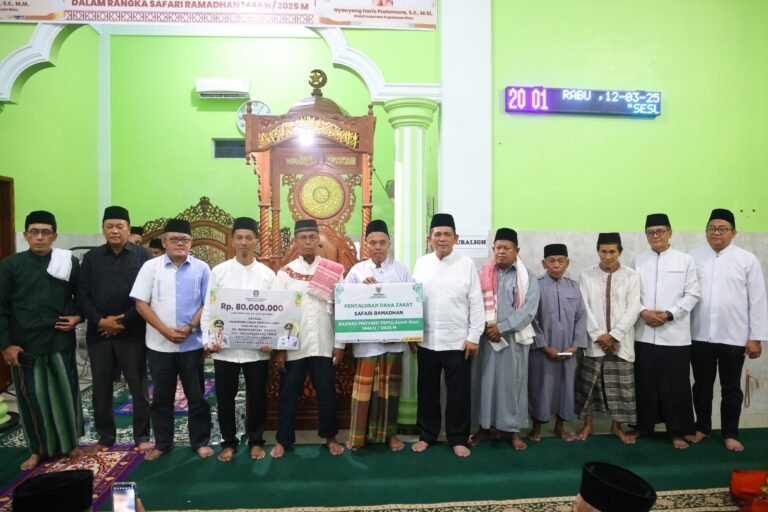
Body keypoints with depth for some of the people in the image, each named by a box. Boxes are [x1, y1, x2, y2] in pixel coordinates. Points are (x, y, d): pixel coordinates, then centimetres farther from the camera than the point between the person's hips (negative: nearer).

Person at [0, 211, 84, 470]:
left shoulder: (70, 262, 1)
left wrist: (78, 317, -5)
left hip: (61, 342, 0)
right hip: (25, 345, 0)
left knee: (66, 394, 8)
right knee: (32, 397, 9)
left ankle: (70, 442, 27)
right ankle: (38, 449, 26)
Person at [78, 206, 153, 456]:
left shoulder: (142, 255, -2)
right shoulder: (91, 257, 9)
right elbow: (83, 294, 5)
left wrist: (124, 322, -11)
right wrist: (99, 321, -9)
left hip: (132, 333, -3)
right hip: (99, 333, 3)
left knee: (138, 387, 5)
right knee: (101, 388, 11)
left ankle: (142, 436, 17)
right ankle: (105, 437, 27)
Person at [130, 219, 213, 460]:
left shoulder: (201, 268, 0)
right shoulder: (151, 267, 0)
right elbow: (141, 304, -4)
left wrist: (190, 327, -13)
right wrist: (166, 331, -12)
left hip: (192, 344, 0)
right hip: (159, 344, 1)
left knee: (196, 395, 8)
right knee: (161, 397, 13)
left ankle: (200, 441, 22)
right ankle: (162, 443, 28)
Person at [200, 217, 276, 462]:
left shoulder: (267, 274, 1)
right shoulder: (219, 271, 2)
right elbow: (208, 309, 2)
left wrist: (271, 341, -11)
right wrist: (209, 339, -8)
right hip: (225, 348, 1)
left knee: (257, 397, 10)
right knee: (225, 398, 11)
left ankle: (256, 441, 29)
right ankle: (229, 442, 30)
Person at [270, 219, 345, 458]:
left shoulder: (333, 270, 1)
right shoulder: (285, 272, 1)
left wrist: (340, 344, -1)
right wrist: (279, 347, -3)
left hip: (324, 345, 0)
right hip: (293, 346, 0)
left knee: (326, 393, 11)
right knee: (288, 394, 10)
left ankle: (330, 437, 30)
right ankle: (283, 439, 28)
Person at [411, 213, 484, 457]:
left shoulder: (467, 264, -3)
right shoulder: (421, 263, 4)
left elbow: (476, 303, -3)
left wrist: (474, 337, -6)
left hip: (458, 342, -2)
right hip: (426, 341, 2)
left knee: (459, 393, 9)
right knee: (427, 391, 14)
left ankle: (458, 438, 26)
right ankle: (426, 435, 31)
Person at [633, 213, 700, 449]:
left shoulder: (685, 260, 2)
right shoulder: (639, 261, 8)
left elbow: (692, 294, -1)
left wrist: (669, 314, -12)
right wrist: (643, 312, -11)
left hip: (675, 334, -2)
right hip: (643, 333, 2)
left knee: (675, 385, 5)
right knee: (645, 383, 9)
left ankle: (678, 431, 20)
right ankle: (643, 425, 24)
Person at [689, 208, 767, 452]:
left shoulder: (747, 260, -1)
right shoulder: (693, 257, 1)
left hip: (733, 337, -1)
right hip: (700, 335, 1)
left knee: (731, 388, 12)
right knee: (702, 385, 13)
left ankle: (730, 433, 27)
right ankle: (702, 427, 30)